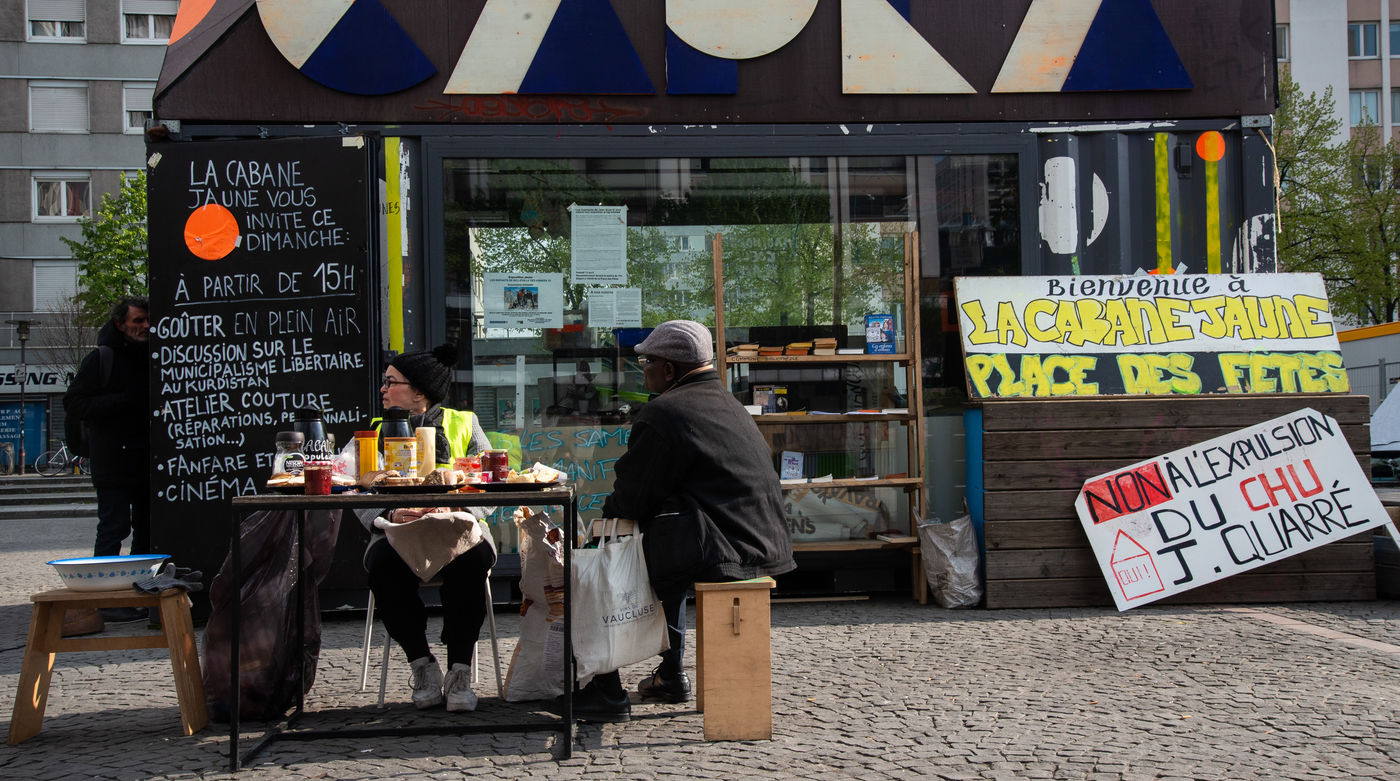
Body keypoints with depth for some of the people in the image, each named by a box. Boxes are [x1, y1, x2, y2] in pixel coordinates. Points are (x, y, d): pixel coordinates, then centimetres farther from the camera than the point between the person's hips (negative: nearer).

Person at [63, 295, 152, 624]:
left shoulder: (154, 357, 14)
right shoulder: (101, 359, -3)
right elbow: (74, 403, -9)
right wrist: (123, 401, -18)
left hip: (148, 460, 6)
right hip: (113, 459, -6)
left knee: (147, 530, 9)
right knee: (114, 528, -8)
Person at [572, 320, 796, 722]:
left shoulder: (663, 414, -12)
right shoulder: (731, 406, 18)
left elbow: (632, 500, -10)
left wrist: (609, 508, 12)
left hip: (715, 552, -9)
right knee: (667, 553, 36)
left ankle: (607, 692, 11)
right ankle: (671, 674, 40)